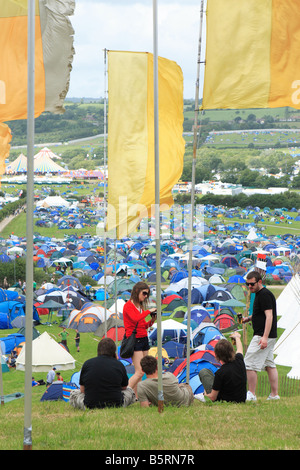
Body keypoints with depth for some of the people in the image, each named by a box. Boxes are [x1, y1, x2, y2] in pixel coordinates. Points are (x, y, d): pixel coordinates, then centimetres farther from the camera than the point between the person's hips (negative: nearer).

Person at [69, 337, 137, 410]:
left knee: (73, 393, 28)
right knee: (130, 391, 31)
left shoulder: (87, 364, -1)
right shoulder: (119, 365, -2)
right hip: (116, 405, 0)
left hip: (90, 405, 0)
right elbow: (124, 387, 16)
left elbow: (82, 390, 7)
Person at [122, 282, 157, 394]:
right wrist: (148, 311, -15)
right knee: (140, 372, -16)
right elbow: (136, 319, -25)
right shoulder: (128, 305, -7)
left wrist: (152, 320, 4)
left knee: (139, 373, 4)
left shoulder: (140, 306, 17)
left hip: (144, 339, 8)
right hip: (134, 340, -8)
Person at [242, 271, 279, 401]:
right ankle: (274, 395, 11)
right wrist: (248, 318, 13)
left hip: (263, 336, -10)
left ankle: (251, 394, -4)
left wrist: (264, 337, -27)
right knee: (270, 365, 10)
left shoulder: (264, 295, -16)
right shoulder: (259, 294, 16)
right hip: (270, 337, 10)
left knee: (250, 365, -8)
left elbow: (269, 316, -22)